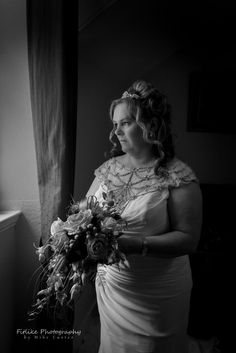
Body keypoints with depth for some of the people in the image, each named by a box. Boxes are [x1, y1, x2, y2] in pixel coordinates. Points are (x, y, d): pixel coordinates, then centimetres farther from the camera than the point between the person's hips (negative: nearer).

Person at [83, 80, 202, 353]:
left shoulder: (178, 176, -17)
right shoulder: (109, 168, -1)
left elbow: (188, 238, -20)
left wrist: (135, 244, -30)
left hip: (155, 296, -4)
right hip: (109, 282, 5)